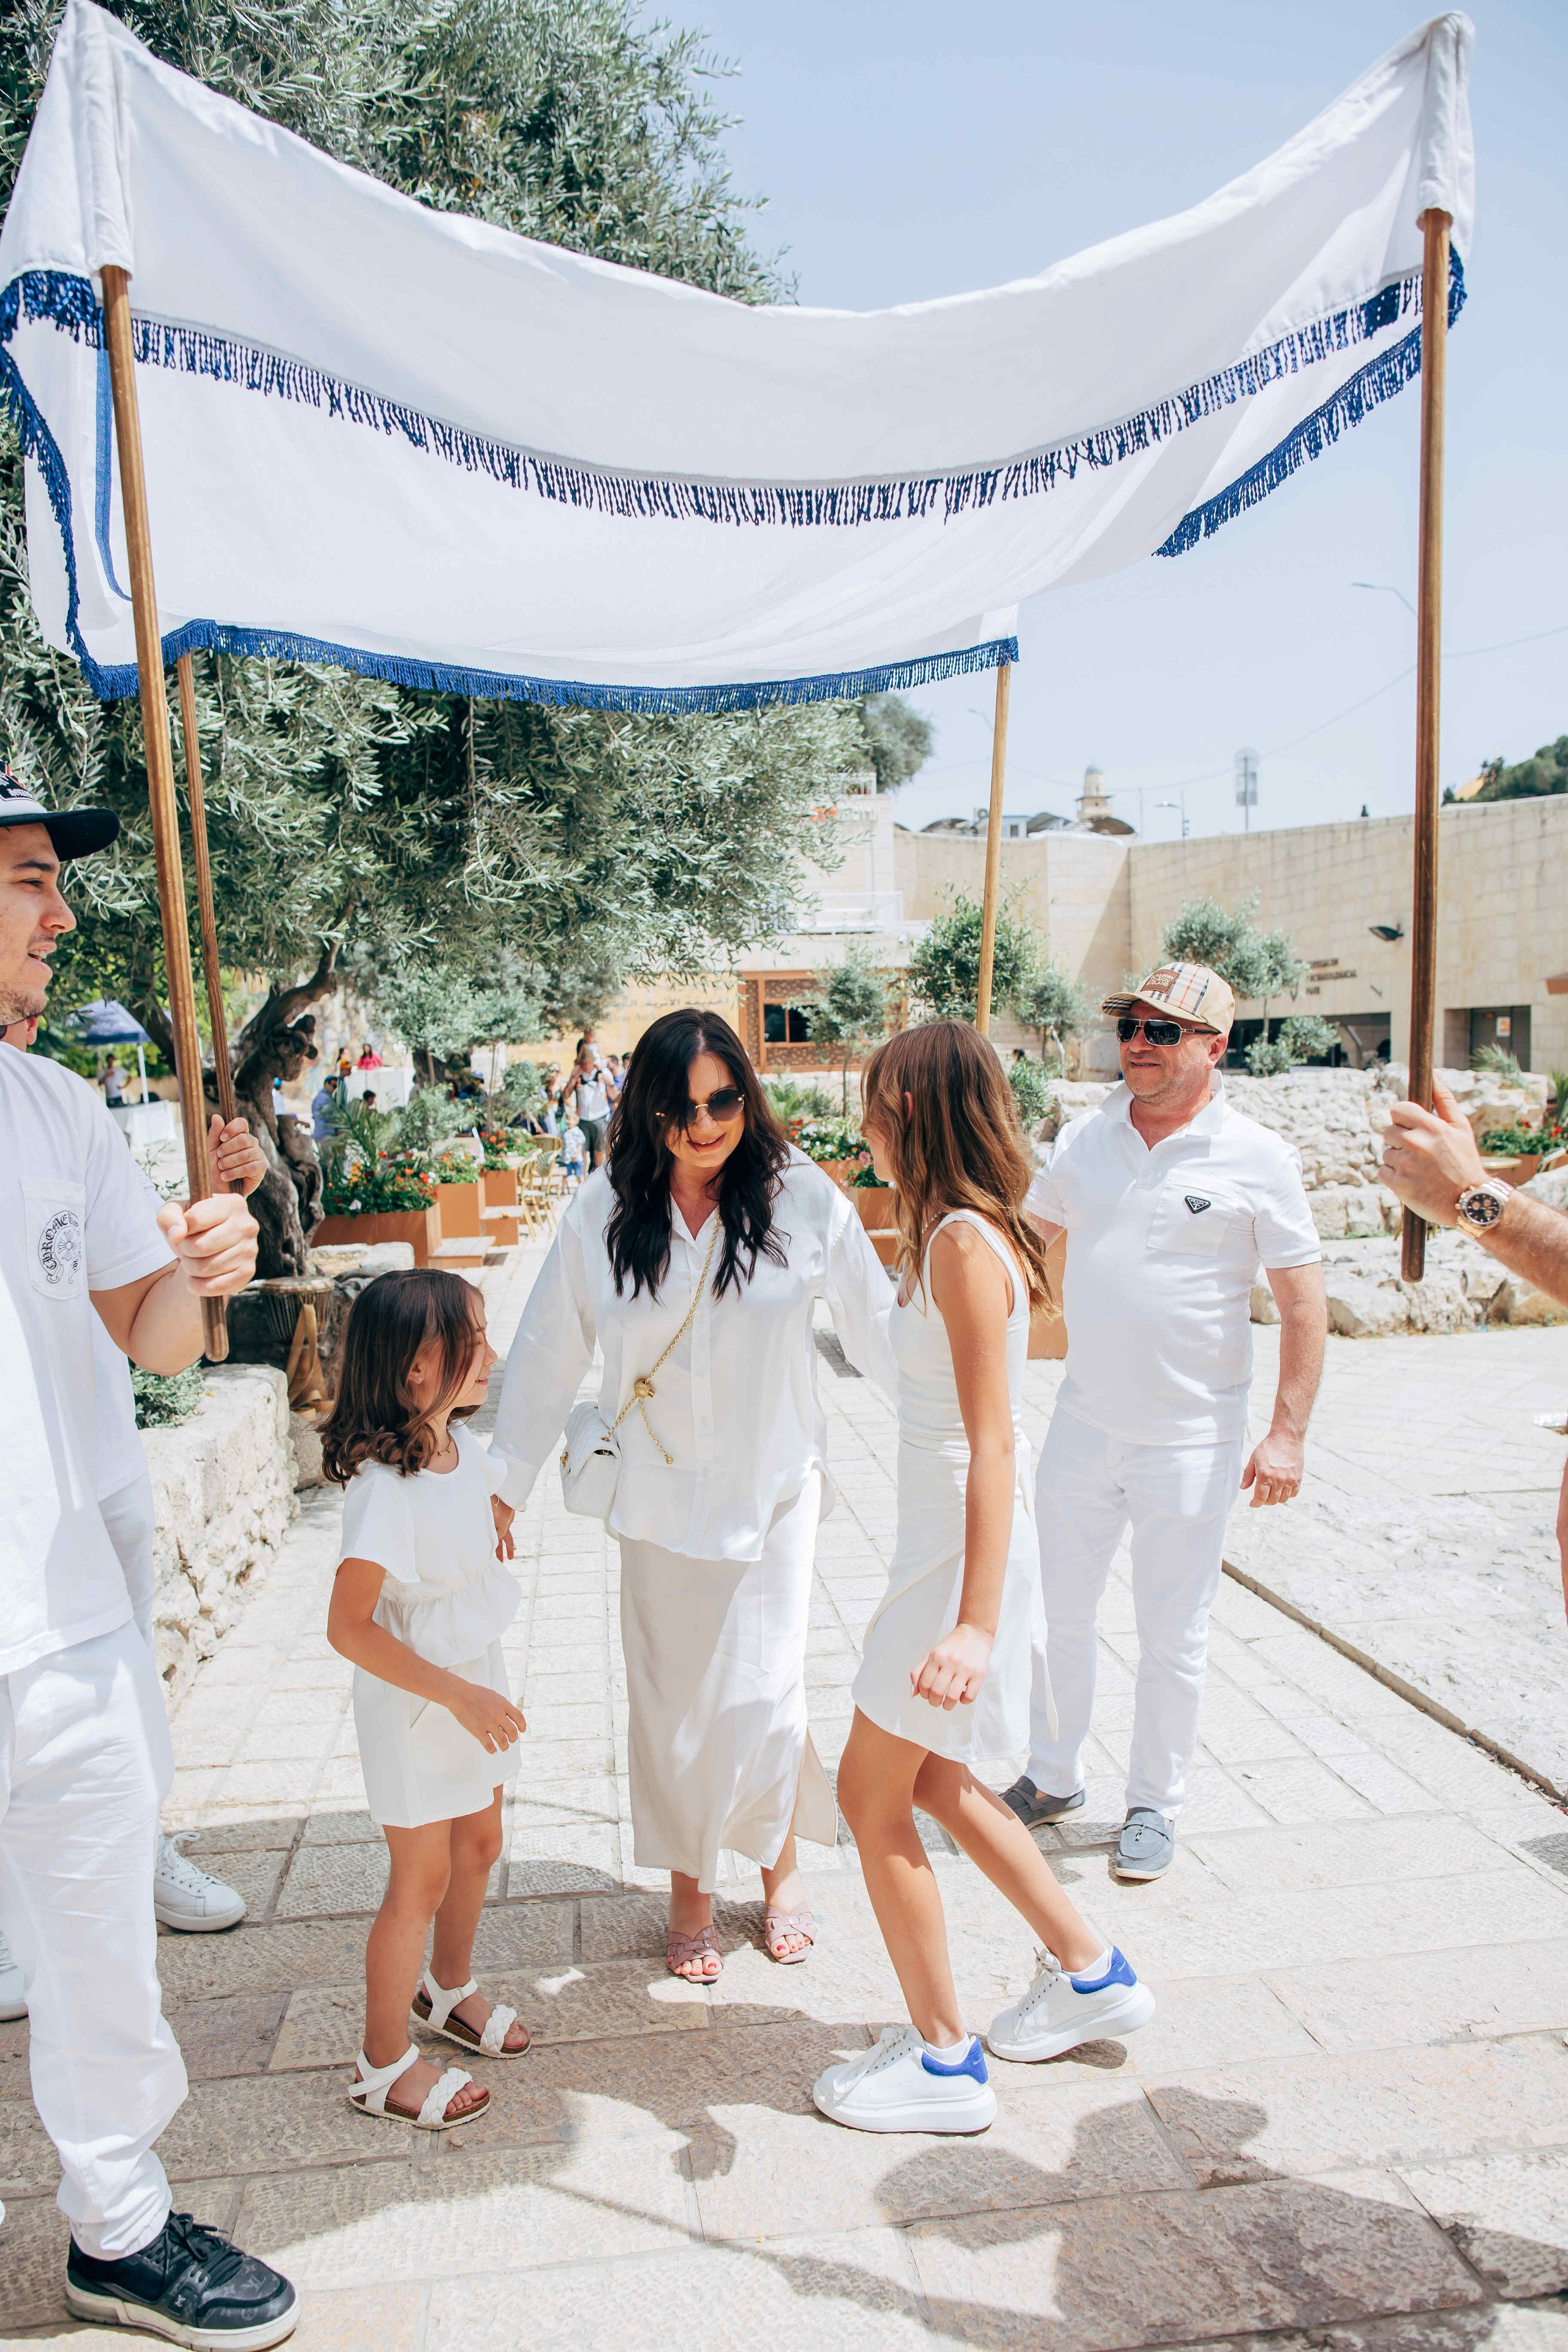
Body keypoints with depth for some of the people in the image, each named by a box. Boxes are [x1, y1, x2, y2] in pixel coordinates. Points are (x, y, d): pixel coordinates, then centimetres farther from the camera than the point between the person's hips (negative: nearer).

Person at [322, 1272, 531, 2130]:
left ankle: (448, 1989, 48)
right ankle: (384, 2065, 27)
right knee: (422, 1882, 6)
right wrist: (458, 1696, -28)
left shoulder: (459, 1441, -4)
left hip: (477, 1683, 8)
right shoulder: (386, 1485, -30)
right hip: (415, 1701, -8)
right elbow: (348, 1627, -29)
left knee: (478, 1848, 23)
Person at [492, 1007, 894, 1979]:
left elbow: (878, 1330, -2)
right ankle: (689, 1891, 35)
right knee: (672, 1700, 11)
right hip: (661, 1498, 1)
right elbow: (548, 1355, 1)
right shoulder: (604, 1211, -7)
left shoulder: (803, 1197, -11)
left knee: (766, 1697, 4)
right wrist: (505, 1486, 4)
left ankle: (781, 1870, 34)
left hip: (772, 1491, -1)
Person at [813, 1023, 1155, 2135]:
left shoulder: (964, 1242, -22)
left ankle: (944, 2062, 21)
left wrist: (976, 1622, -29)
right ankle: (1091, 1971, 37)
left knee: (872, 1793, 5)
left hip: (963, 1551, -9)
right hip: (941, 1539, 9)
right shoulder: (963, 1230, 6)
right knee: (933, 1779, 22)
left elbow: (993, 1442, -26)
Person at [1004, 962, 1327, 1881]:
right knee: (1058, 1613, 15)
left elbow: (1304, 1302, -7)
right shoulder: (1086, 1137, 3)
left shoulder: (1259, 1158, -9)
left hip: (1193, 1443, -4)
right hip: (1083, 1426, 4)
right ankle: (1054, 1777, 35)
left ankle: (1155, 1806, 30)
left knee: (1174, 1639, 10)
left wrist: (1289, 1433, -11)